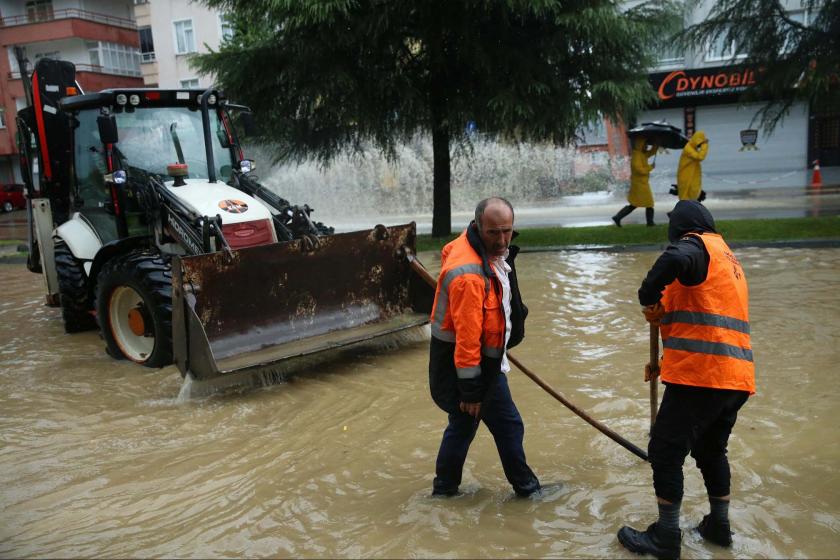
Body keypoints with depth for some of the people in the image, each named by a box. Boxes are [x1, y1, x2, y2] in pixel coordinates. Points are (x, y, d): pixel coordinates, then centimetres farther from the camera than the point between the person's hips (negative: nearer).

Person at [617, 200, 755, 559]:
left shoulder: (697, 245, -3)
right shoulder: (727, 258, 24)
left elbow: (674, 259, -31)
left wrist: (649, 299, -15)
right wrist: (668, 362, 26)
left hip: (701, 376, -9)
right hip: (737, 377, 9)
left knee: (665, 452, 2)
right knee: (711, 450, 24)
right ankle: (719, 526, 34)